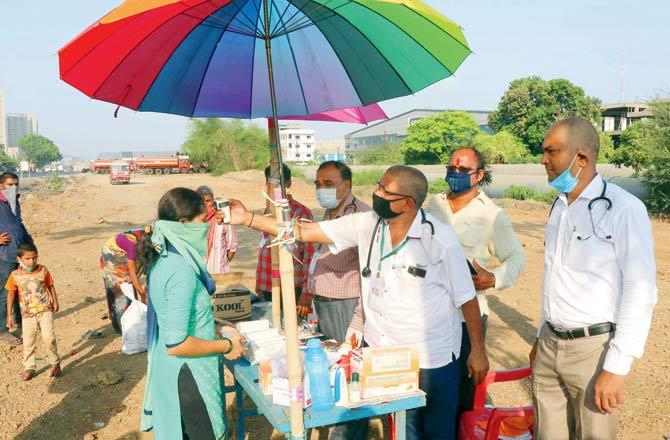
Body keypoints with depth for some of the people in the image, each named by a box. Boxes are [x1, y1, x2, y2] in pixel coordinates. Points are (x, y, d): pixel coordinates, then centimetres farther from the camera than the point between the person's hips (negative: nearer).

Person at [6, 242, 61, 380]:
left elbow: (50, 286, 8)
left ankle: (55, 363, 10)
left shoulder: (43, 270, -6)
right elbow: (11, 294, 3)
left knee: (49, 338, -8)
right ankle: (29, 368, 23)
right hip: (27, 313, 1)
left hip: (45, 310, -1)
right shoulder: (15, 275, -6)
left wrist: (55, 302, 7)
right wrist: (9, 315, 4)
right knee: (28, 342, 6)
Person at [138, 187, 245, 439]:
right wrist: (226, 346, -17)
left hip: (168, 370, 9)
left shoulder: (162, 259, 0)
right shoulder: (181, 271, -28)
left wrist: (215, 328, 14)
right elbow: (176, 344, -28)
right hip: (188, 375, -9)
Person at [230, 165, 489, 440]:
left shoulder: (440, 239, -19)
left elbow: (467, 299, -9)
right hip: (379, 349, 4)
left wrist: (478, 351, -4)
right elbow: (304, 231, -7)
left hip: (431, 359, -4)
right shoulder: (366, 225, -8)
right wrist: (247, 218, -12)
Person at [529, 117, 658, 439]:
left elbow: (640, 291, -16)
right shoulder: (559, 206, 10)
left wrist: (616, 367, -18)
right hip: (549, 345, 7)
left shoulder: (624, 208, -14)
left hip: (593, 348, -6)